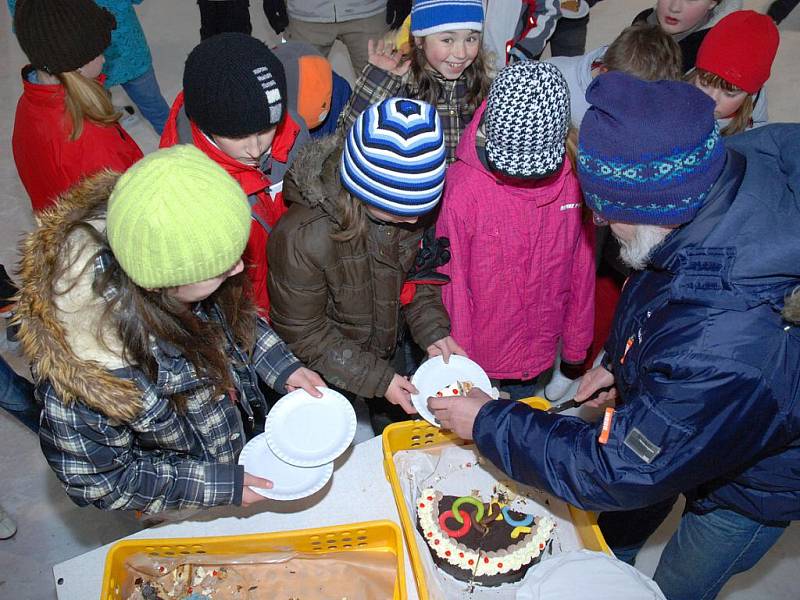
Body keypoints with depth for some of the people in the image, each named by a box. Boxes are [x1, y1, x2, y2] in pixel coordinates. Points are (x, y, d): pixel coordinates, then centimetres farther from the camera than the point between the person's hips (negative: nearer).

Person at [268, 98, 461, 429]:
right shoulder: (301, 239, -36)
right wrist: (377, 379, -23)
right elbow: (303, 334, -24)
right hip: (326, 378, -4)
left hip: (390, 356, 5)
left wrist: (433, 330, -14)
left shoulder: (408, 207, -21)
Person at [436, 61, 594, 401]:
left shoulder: (572, 178, -11)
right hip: (478, 359, -3)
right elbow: (452, 283, -13)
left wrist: (576, 347, 9)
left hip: (538, 353, 4)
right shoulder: (462, 187, -22)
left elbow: (582, 268, 1)